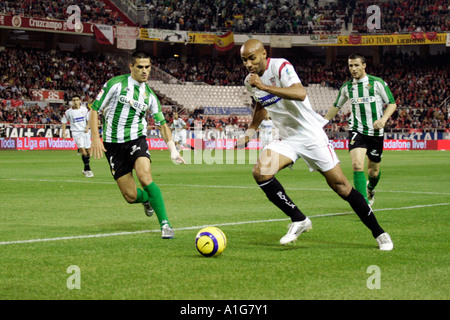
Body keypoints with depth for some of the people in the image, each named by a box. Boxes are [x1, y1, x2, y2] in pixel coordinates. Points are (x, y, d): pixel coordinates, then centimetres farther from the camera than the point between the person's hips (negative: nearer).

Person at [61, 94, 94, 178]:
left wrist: (87, 127, -9)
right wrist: (64, 132, 1)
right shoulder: (68, 112, -2)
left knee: (88, 151, 7)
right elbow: (63, 121, 9)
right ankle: (88, 169, -12)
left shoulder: (85, 109, 2)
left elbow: (89, 119, 9)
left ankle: (86, 170, 24)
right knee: (83, 150, -19)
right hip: (76, 132, -3)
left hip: (85, 132, 3)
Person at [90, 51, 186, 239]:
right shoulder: (116, 84, -6)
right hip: (113, 145, -1)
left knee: (145, 177, -28)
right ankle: (147, 199, 35)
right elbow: (95, 109, -2)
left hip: (136, 140, 1)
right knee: (130, 196, -3)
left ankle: (165, 224, -23)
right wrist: (96, 138, -11)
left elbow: (162, 124, 14)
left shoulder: (149, 95, 5)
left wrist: (172, 149, 2)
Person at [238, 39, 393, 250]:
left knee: (340, 185, -5)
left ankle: (379, 234, 9)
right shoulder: (250, 81, 4)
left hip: (311, 134, -6)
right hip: (286, 138, 6)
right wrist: (249, 131, 18)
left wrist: (265, 86, -40)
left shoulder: (280, 67, -18)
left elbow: (300, 93, -37)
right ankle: (299, 220, -7)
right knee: (260, 171, -20)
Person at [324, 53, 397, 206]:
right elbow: (336, 106, 21)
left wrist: (383, 119, -18)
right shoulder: (346, 87, 5)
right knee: (357, 165, -22)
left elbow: (392, 103, -1)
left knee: (373, 171, 10)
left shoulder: (377, 83, -5)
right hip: (357, 130, 1)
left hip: (375, 132, -1)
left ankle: (370, 188, 47)